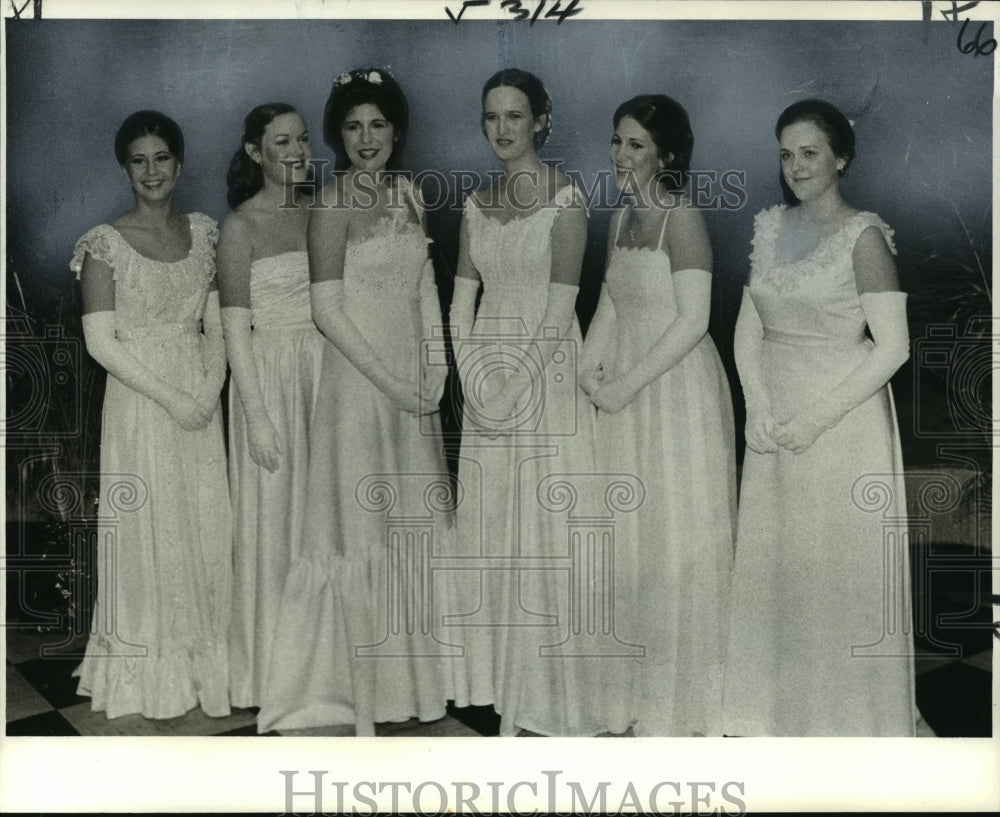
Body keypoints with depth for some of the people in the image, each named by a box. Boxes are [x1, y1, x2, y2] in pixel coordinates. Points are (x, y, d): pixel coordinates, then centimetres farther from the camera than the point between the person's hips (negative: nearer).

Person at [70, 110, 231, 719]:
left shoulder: (203, 232, 7)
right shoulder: (106, 244, -5)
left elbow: (218, 324, 6)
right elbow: (101, 341, -10)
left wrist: (212, 387, -10)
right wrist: (170, 397, -15)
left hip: (201, 402, 4)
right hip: (139, 401, -4)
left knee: (207, 526, 6)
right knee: (151, 528, 3)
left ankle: (206, 662, 22)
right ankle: (154, 674, 19)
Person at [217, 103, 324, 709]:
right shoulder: (241, 226, -6)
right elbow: (236, 326, -9)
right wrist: (257, 415, -14)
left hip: (328, 369, 5)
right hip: (270, 372, -4)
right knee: (274, 515, 3)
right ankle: (273, 668, 17)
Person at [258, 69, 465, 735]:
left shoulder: (407, 193, 9)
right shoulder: (334, 204, -10)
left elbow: (426, 284, 10)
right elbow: (326, 308, -13)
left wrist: (436, 365, -1)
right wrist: (389, 382, -15)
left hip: (413, 379, 6)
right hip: (359, 376, -6)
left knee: (415, 516, 13)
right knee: (362, 515, 2)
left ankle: (414, 665, 29)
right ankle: (364, 678, 17)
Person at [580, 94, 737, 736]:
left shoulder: (683, 219, -14)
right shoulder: (624, 219, 10)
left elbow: (693, 320, -18)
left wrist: (627, 384, -17)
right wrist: (590, 366, -3)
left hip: (677, 388, -8)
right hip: (627, 391, 8)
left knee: (678, 531, 2)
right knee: (630, 529, 13)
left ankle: (683, 682, 17)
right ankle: (640, 667, 29)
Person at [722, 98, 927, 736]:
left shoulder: (863, 235, -9)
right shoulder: (770, 228, 8)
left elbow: (893, 347, -13)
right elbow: (748, 327, 8)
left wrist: (817, 417, -16)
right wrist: (758, 405, -6)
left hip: (843, 417, -5)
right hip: (774, 421, 6)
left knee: (842, 560, 2)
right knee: (773, 555, 11)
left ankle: (850, 709, 20)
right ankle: (779, 706, 27)